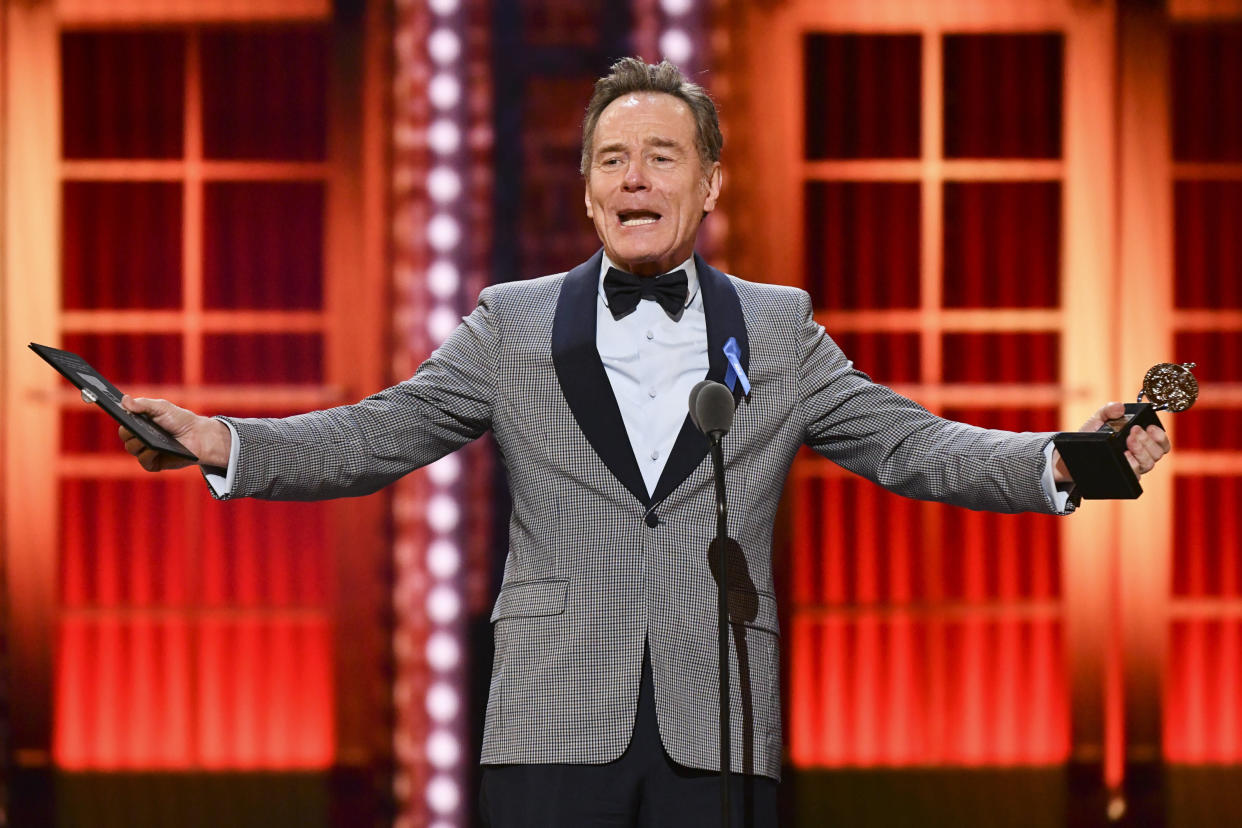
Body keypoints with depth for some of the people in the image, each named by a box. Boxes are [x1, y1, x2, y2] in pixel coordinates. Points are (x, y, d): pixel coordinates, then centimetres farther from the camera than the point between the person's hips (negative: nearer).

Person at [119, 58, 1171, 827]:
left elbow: (907, 444, 8)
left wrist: (1058, 461, -8)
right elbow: (379, 436, 8)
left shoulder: (779, 330, 13)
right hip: (555, 727, 0)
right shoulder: (513, 325, 11)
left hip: (721, 731, 1)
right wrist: (221, 443, -8)